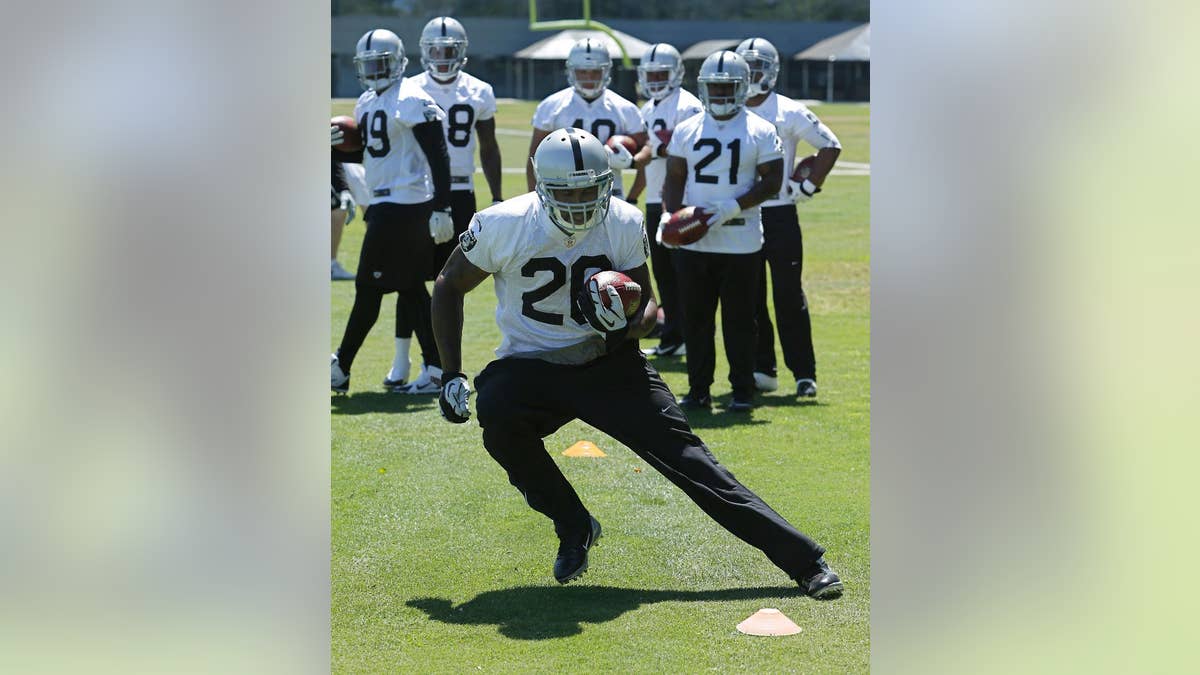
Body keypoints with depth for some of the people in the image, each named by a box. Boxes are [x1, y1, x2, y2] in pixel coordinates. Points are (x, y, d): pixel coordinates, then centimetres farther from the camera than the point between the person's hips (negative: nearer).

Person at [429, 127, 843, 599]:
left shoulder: (624, 224, -10)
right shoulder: (504, 225, -15)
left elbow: (647, 303, 3)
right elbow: (449, 287, 1)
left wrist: (628, 325, -22)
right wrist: (451, 375, -6)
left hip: (606, 362, 0)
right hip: (530, 366, 0)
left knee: (684, 454, -12)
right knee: (496, 414, -33)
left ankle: (805, 562, -10)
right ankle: (573, 528, -8)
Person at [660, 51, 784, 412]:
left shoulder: (760, 131, -2)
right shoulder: (686, 130, 8)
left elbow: (772, 180, -5)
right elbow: (674, 178, 11)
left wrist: (735, 206, -17)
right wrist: (668, 214, -7)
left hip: (740, 243, -3)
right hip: (693, 242, 3)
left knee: (739, 319, 3)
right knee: (695, 317, 8)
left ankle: (743, 391, 12)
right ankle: (698, 389, 17)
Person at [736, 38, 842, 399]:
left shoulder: (789, 112, -4)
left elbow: (830, 146, 0)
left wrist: (808, 186, -5)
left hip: (780, 216, -4)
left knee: (789, 296, -3)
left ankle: (804, 373, 2)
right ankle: (762, 369, 15)